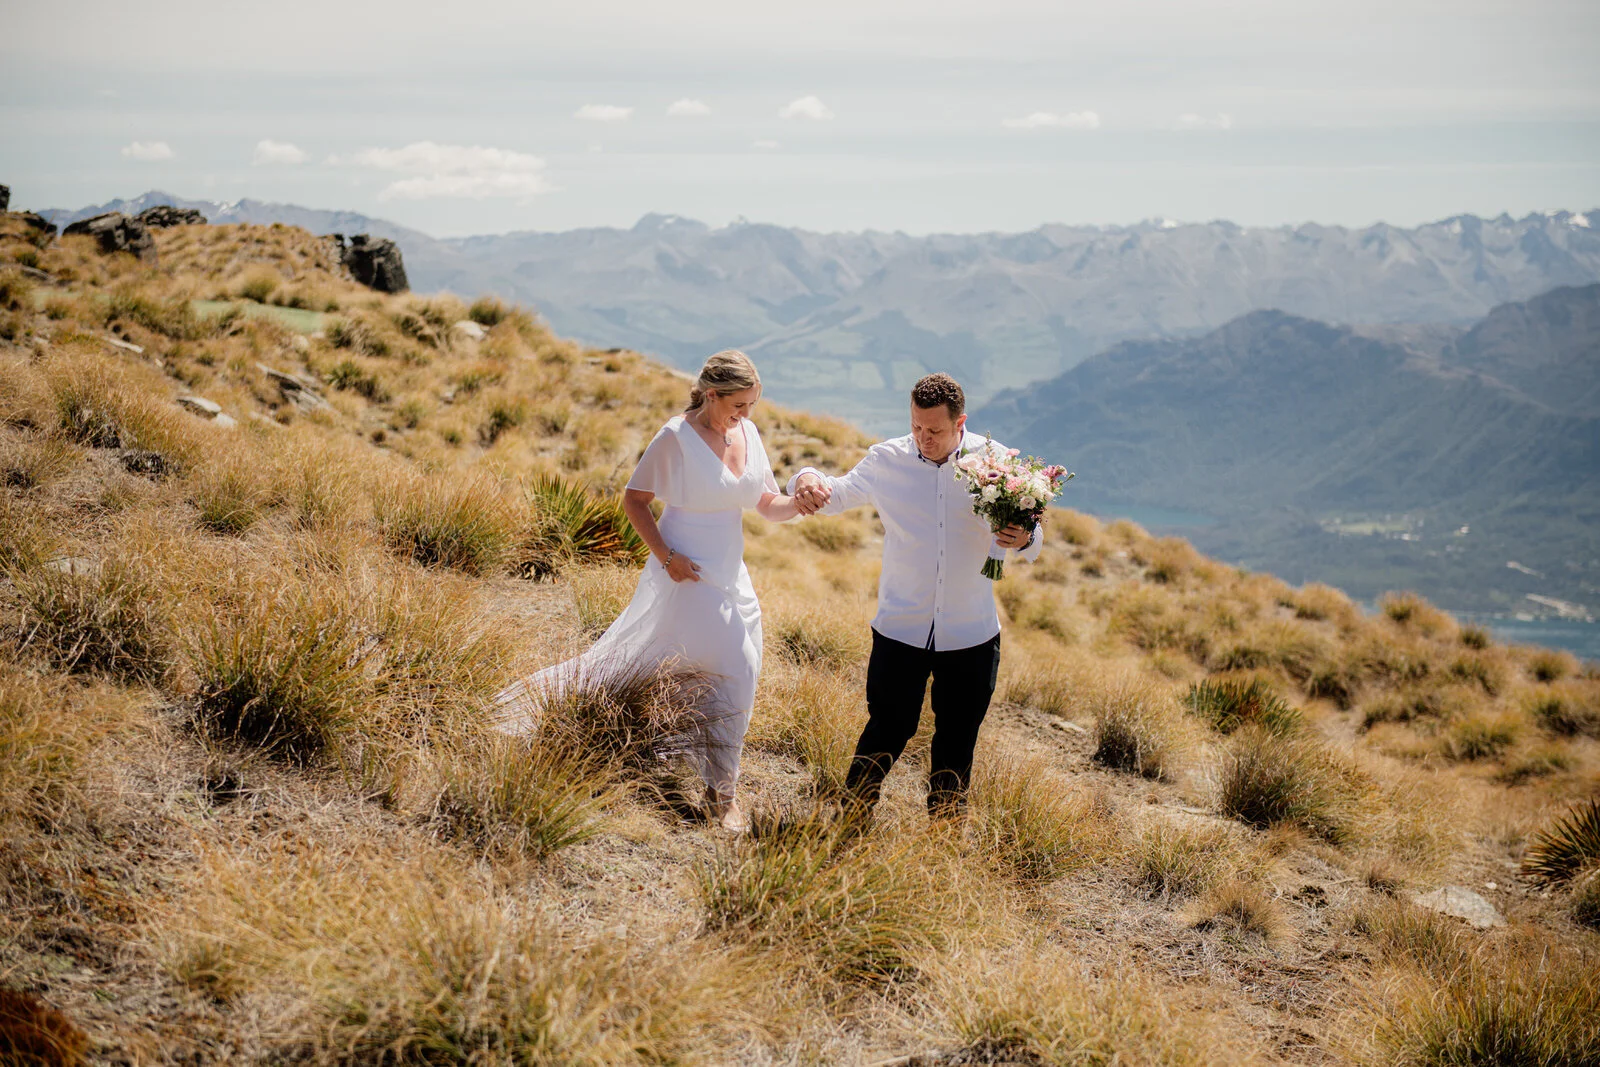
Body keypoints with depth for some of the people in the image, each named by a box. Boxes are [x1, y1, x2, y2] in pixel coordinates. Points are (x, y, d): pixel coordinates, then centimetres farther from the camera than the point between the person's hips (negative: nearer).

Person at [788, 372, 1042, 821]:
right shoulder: (887, 460, -3)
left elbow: (1031, 538, 3)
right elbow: (837, 495, 13)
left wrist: (1024, 539, -22)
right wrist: (808, 479, -10)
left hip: (970, 633, 1)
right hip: (900, 628, -1)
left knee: (957, 742, 12)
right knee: (887, 731, 0)